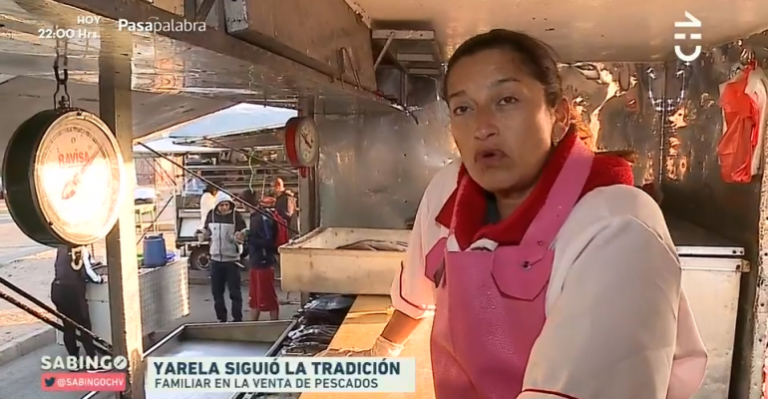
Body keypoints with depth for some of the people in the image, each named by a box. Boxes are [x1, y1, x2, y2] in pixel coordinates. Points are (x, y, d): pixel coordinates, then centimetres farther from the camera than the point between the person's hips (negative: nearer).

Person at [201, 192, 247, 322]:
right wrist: (205, 235, -5)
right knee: (217, 291, 13)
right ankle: (221, 318, 27)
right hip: (215, 259, 4)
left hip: (232, 259, -4)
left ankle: (237, 319, 13)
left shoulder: (236, 216, -11)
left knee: (234, 291, 3)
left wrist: (239, 237, -30)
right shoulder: (211, 215, -1)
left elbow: (243, 237, -9)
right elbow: (206, 232, 16)